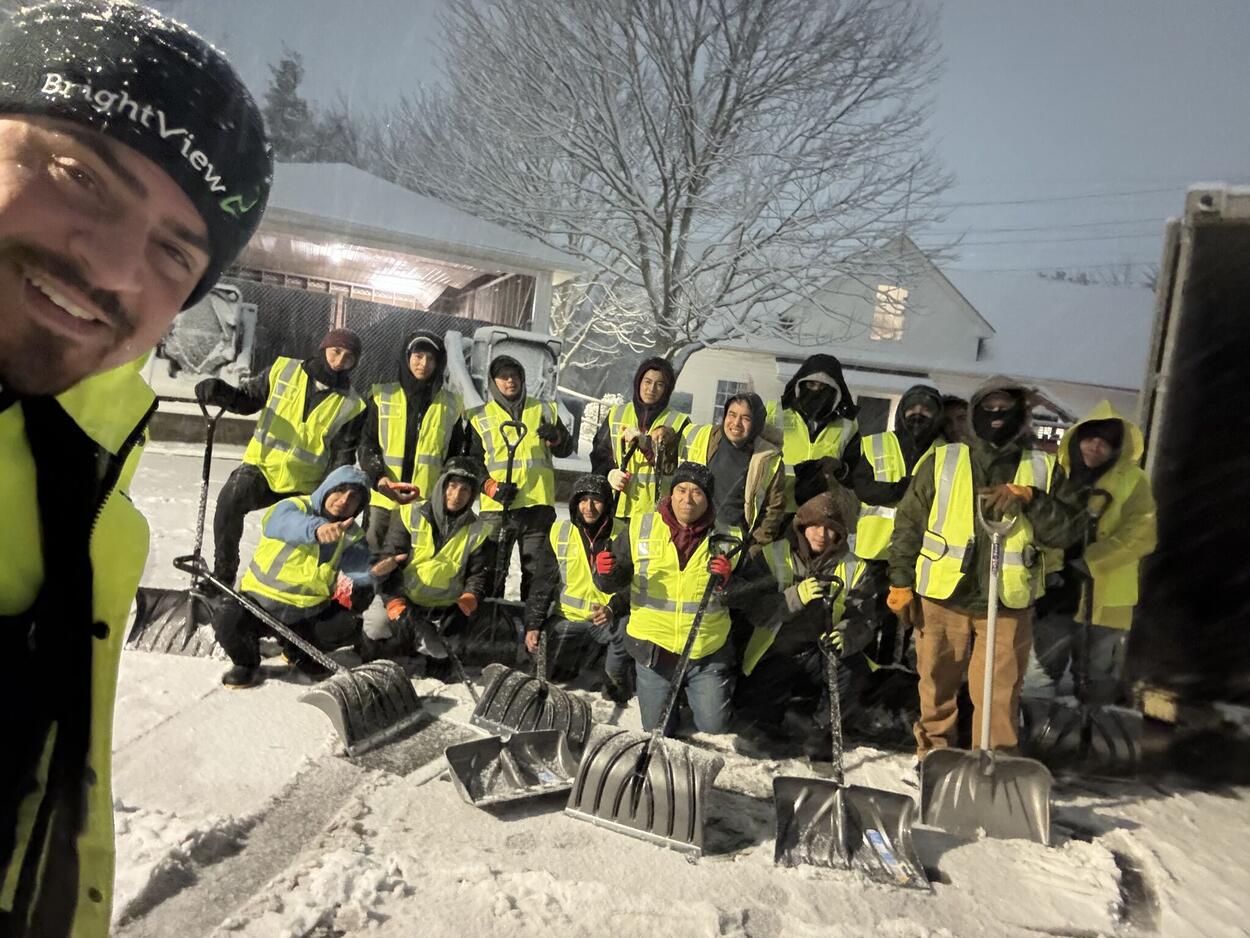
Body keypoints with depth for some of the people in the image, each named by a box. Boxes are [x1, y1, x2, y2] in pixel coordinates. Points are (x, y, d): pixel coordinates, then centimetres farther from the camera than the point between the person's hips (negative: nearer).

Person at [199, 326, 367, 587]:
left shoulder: (352, 406, -5)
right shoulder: (283, 370, -2)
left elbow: (342, 457, -5)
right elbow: (248, 399, 8)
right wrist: (220, 392, -15)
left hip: (303, 486, 0)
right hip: (262, 465, 0)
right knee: (230, 499, -26)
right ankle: (223, 574, -9)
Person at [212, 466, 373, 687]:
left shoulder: (353, 537, 0)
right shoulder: (294, 506, -12)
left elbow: (360, 574, -16)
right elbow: (287, 522, -38)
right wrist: (317, 528, -60)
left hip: (308, 612, 4)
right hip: (261, 601, -3)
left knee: (348, 626, -17)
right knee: (228, 619, -30)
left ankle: (300, 651, 16)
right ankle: (246, 663, 6)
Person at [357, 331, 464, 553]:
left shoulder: (450, 404, 10)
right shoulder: (383, 396, 8)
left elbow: (455, 456, 16)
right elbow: (367, 444, 7)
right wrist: (378, 476, -10)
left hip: (428, 503, 0)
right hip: (382, 498, 0)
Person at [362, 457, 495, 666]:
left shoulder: (477, 533, 1)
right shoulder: (412, 515, -4)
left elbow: (479, 577, 5)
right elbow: (386, 567, -7)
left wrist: (463, 608, -14)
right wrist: (397, 609, -18)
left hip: (443, 610, 1)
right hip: (400, 599, -1)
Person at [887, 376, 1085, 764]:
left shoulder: (1044, 470, 7)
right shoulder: (942, 461, 5)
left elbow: (1068, 529, -1)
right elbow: (909, 523, 6)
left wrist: (1028, 499, -16)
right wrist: (900, 582, 2)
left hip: (1008, 603, 0)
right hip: (943, 596, 1)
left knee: (999, 696, 4)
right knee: (936, 686, 13)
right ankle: (934, 754, 32)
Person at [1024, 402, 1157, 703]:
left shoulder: (1133, 480, -3)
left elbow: (1141, 535, -14)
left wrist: (1085, 563, -21)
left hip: (1102, 601, -2)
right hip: (1054, 594, 2)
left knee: (1098, 689, 13)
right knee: (1036, 682, 9)